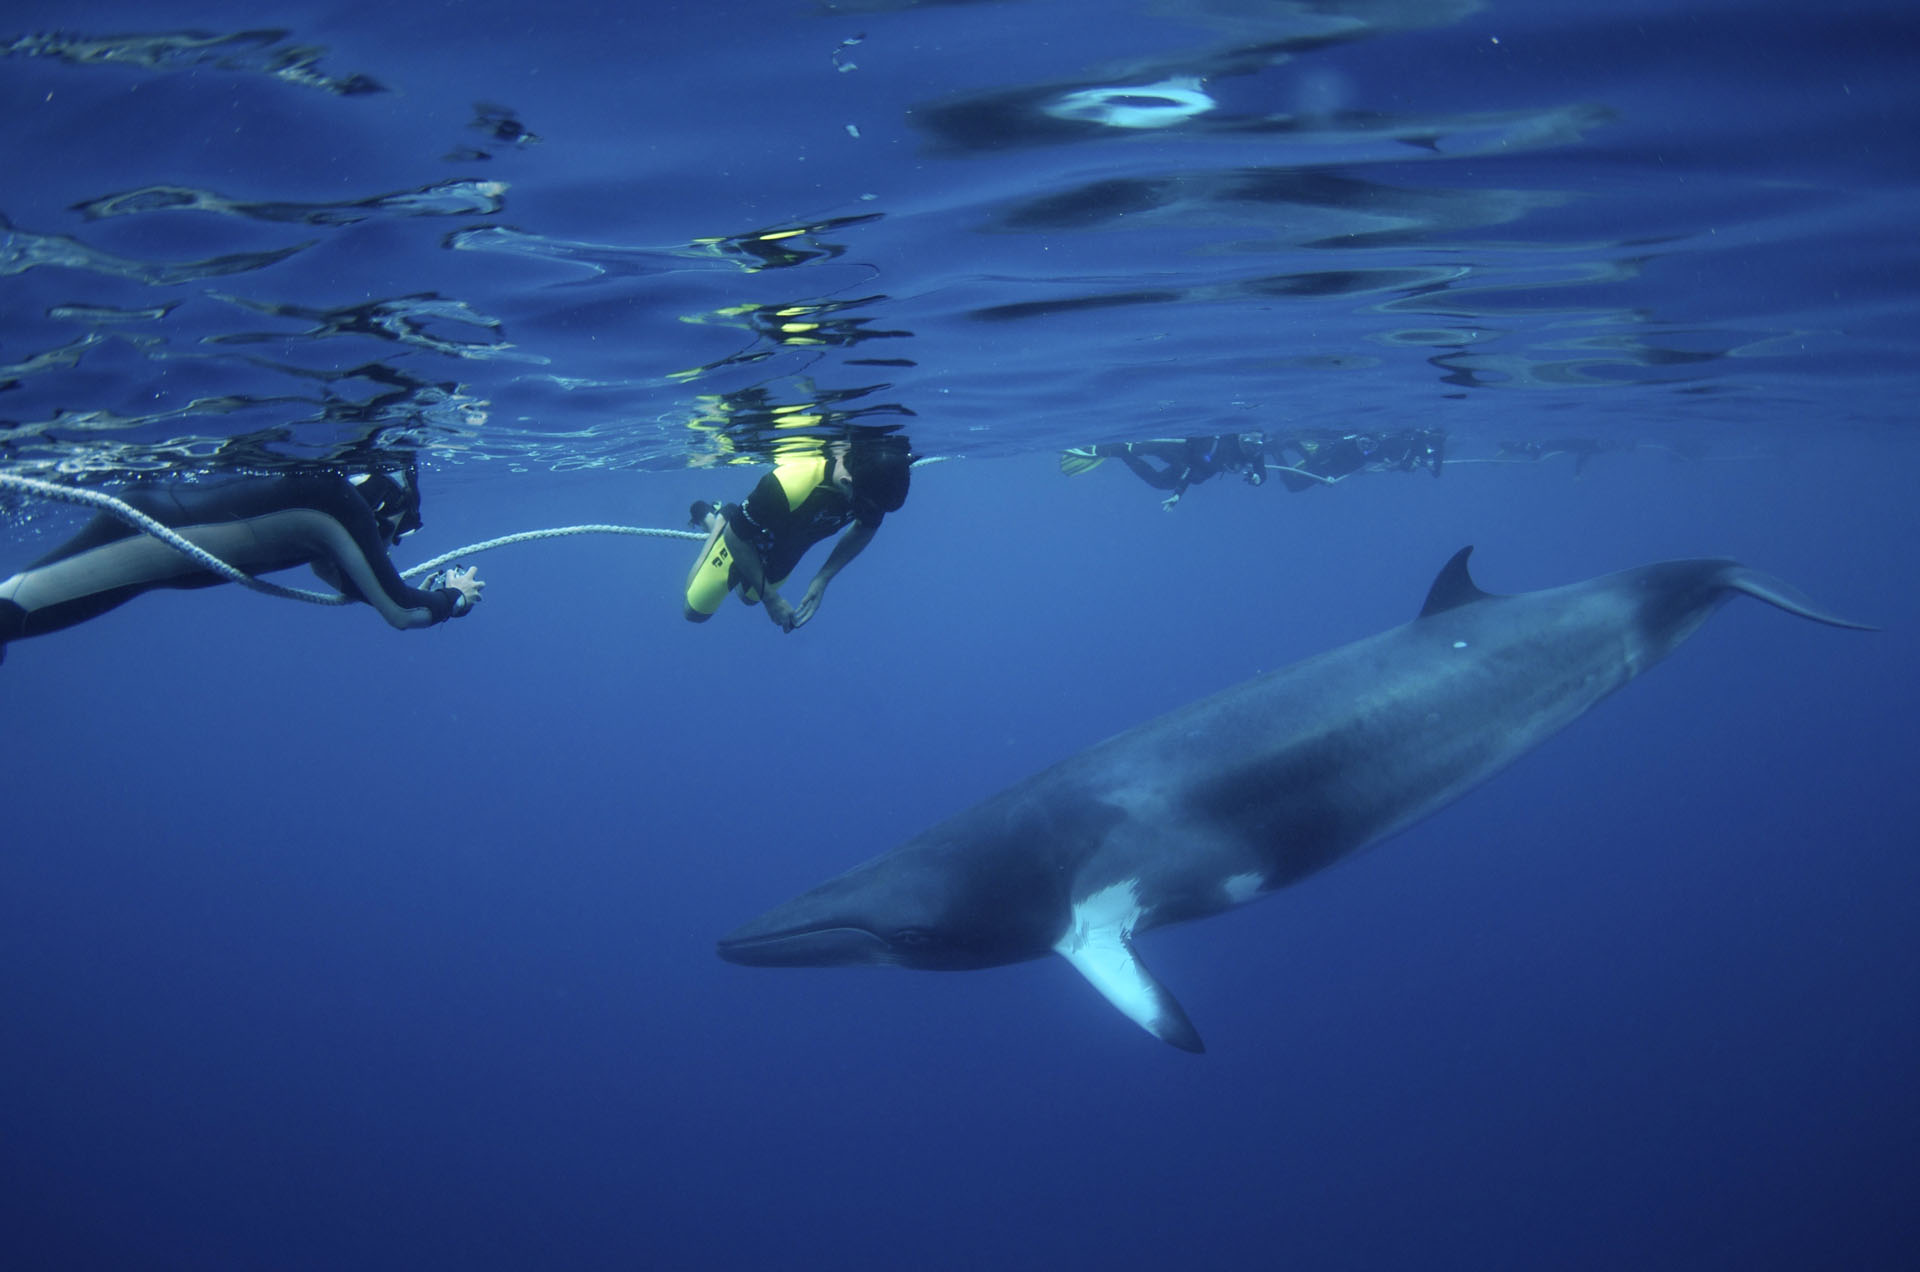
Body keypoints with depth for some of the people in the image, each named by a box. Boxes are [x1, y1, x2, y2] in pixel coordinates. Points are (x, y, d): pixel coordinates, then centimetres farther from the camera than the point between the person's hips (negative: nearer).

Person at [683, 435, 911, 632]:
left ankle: (715, 521, 44)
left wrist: (822, 580, -16)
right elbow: (736, 538, -32)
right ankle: (718, 522, 26)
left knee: (750, 597, 32)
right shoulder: (790, 484, -47)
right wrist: (770, 598, -27)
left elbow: (865, 529, -8)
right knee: (696, 611, 15)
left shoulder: (874, 486, -32)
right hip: (745, 544, -5)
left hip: (789, 551, 5)